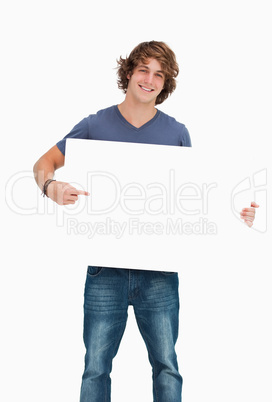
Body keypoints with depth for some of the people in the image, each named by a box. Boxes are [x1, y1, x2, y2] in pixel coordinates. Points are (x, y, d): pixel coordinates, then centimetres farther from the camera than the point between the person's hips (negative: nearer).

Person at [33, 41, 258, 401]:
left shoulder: (177, 133, 7)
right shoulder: (95, 126, 4)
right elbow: (43, 163, 7)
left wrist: (235, 215, -3)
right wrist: (50, 186, -17)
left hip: (159, 269, 1)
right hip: (106, 267, 0)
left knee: (166, 365, 5)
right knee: (96, 367, 6)